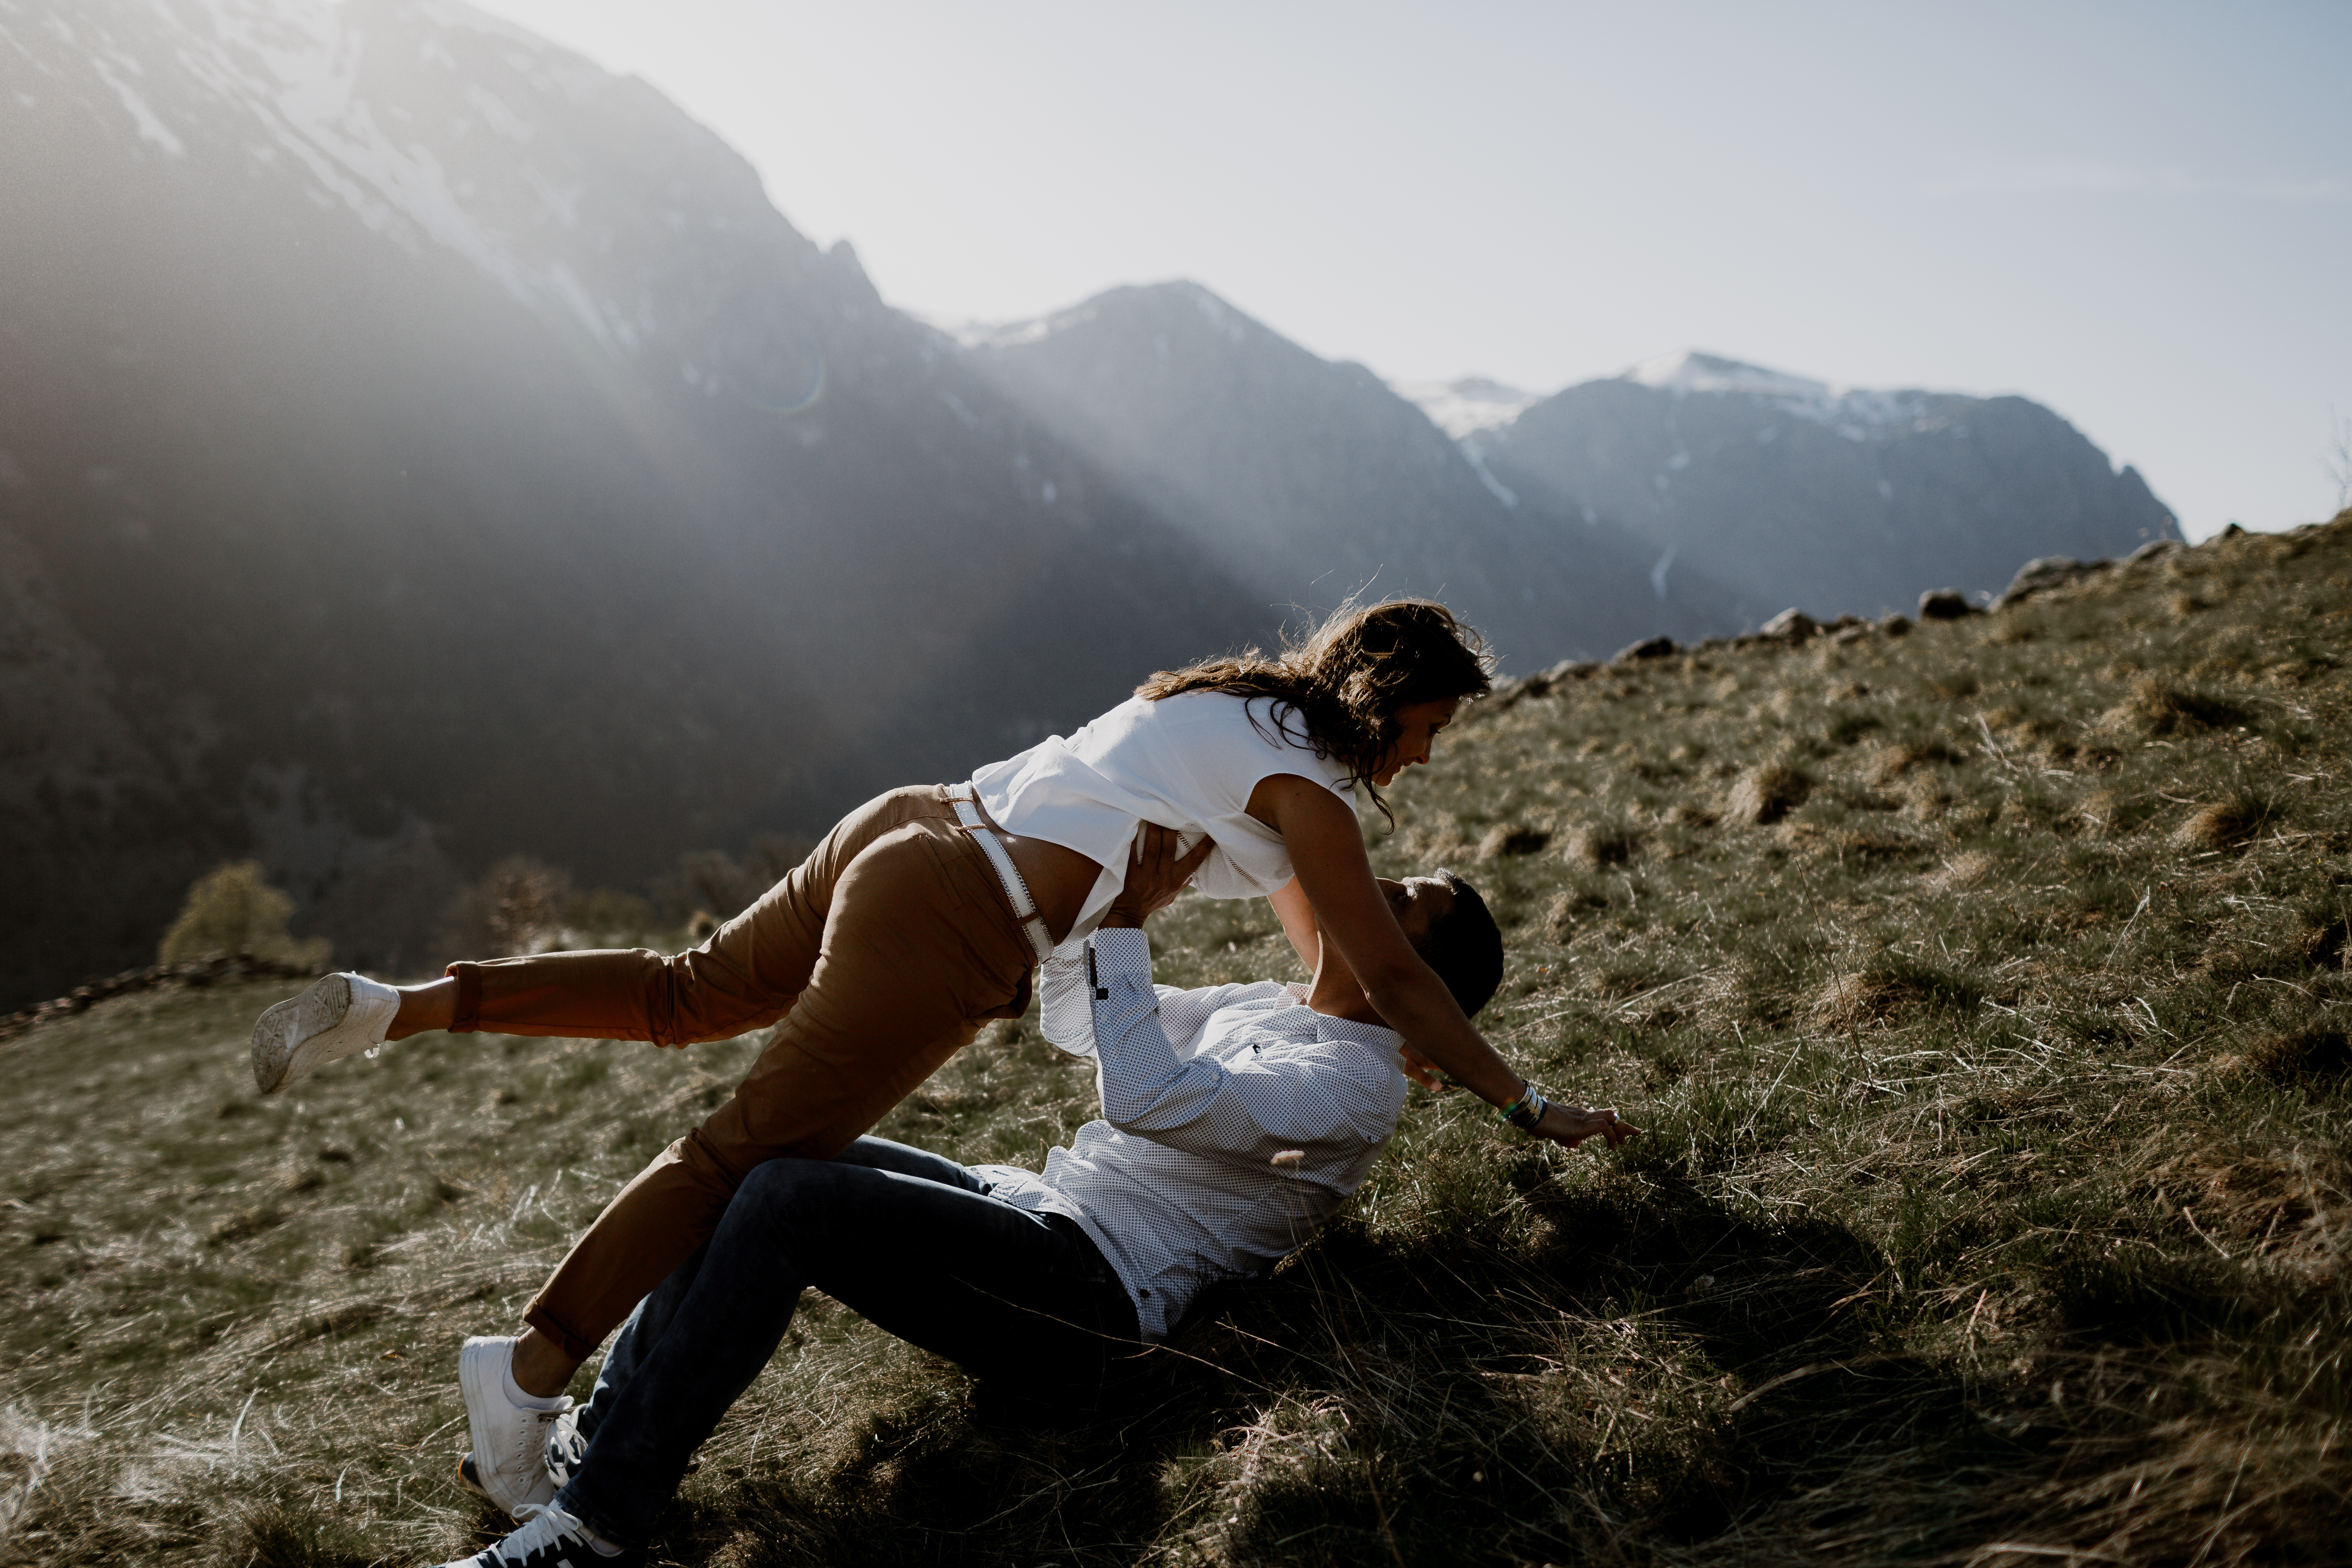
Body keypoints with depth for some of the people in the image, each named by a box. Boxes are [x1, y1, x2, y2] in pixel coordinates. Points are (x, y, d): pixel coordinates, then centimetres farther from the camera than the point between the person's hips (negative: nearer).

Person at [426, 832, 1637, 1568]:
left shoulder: (1355, 1082, -6)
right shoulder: (1268, 1011, 23)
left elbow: (1147, 1097, -23)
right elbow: (1068, 1016, 29)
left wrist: (1126, 923, -15)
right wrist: (1097, 874, 17)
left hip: (1090, 1298, -9)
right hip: (1033, 1210, 10)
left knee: (788, 1203, -25)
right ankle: (594, 1441, -4)